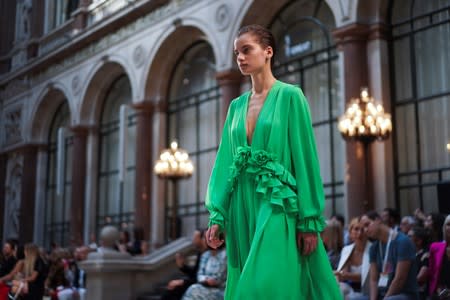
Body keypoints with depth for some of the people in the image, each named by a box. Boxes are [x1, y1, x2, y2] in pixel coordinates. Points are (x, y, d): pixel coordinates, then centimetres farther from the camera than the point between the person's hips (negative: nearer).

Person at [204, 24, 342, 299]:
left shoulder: (290, 96, -3)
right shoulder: (237, 105, 14)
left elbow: (305, 158, -7)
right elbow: (225, 160, 11)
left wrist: (310, 220, -11)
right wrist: (217, 215, 3)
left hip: (278, 205, -6)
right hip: (243, 206, 6)